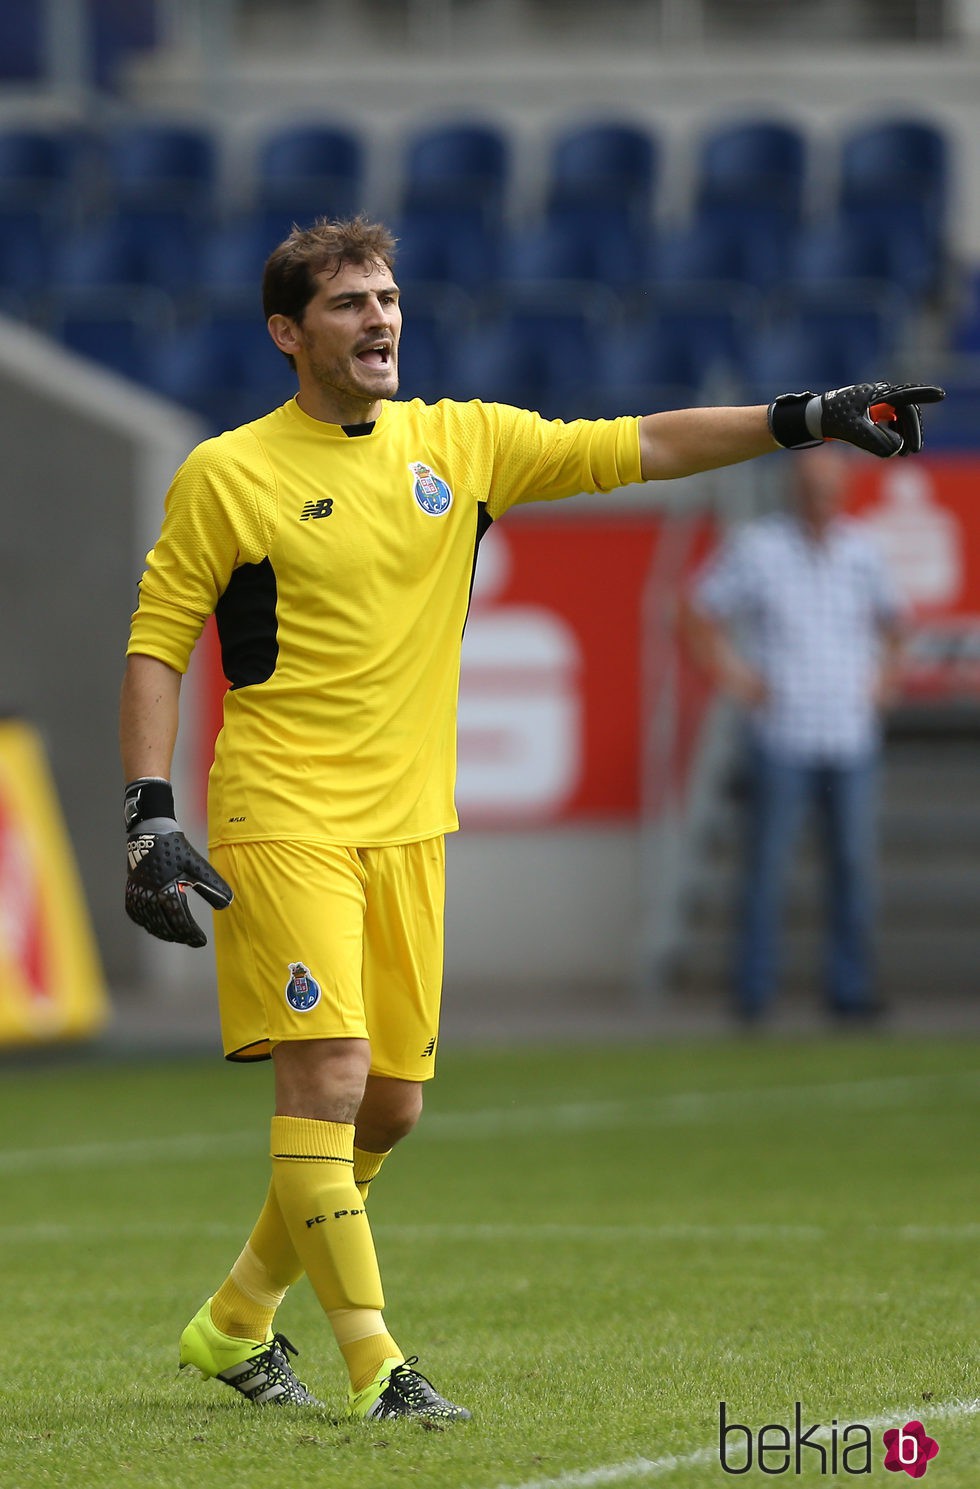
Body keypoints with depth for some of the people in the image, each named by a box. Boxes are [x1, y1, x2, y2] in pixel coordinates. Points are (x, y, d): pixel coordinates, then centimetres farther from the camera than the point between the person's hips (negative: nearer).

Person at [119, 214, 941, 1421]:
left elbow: (637, 447, 6)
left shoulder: (458, 443, 8)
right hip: (281, 822, -5)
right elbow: (155, 645, 0)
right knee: (327, 1077, -15)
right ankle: (375, 1365, -12)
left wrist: (803, 418, -3)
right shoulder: (227, 475, -4)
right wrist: (149, 815, -10)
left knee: (390, 1103, 7)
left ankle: (236, 1320, 25)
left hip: (406, 823, 5)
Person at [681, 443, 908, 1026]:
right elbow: (700, 612, 5)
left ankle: (851, 990, 8)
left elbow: (891, 615, 26)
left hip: (851, 737, 3)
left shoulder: (862, 549, 9)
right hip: (782, 736, -3)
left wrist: (887, 676, 14)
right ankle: (755, 993, 2)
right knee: (767, 866, -4)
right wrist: (735, 678, -2)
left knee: (854, 864, 2)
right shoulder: (758, 547, -2)